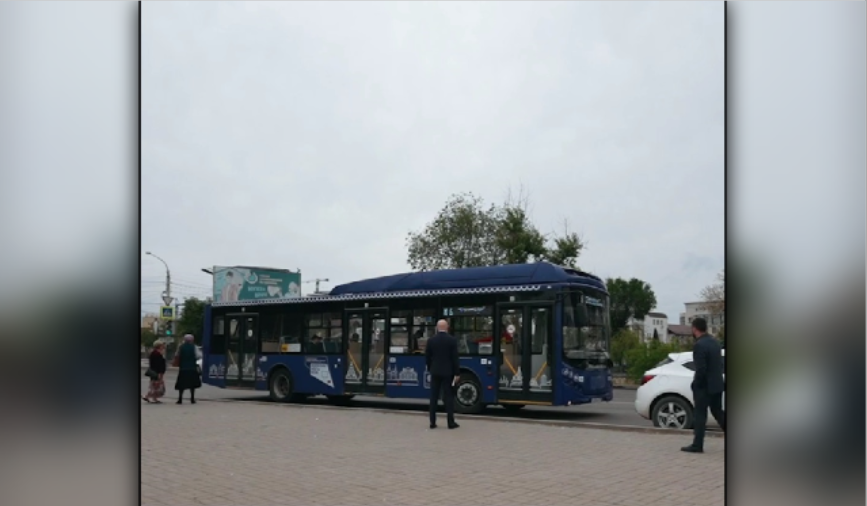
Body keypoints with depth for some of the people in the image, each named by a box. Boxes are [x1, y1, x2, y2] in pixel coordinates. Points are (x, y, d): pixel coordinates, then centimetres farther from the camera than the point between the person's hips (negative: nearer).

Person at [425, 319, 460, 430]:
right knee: (449, 397, 2)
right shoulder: (452, 340, -7)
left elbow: (427, 357, 4)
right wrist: (457, 373, -4)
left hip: (435, 372, 2)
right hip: (448, 372, -2)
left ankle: (432, 422, 7)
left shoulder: (431, 340, 0)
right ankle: (451, 422, 3)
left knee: (434, 397, 6)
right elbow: (455, 358, -8)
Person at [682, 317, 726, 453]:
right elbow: (719, 364, 12)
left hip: (704, 386, -8)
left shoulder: (699, 345, -19)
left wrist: (695, 385, -10)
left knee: (700, 416, 0)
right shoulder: (715, 342, 7)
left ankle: (697, 445, 4)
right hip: (717, 384, 8)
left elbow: (700, 369, -22)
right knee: (718, 413, 17)